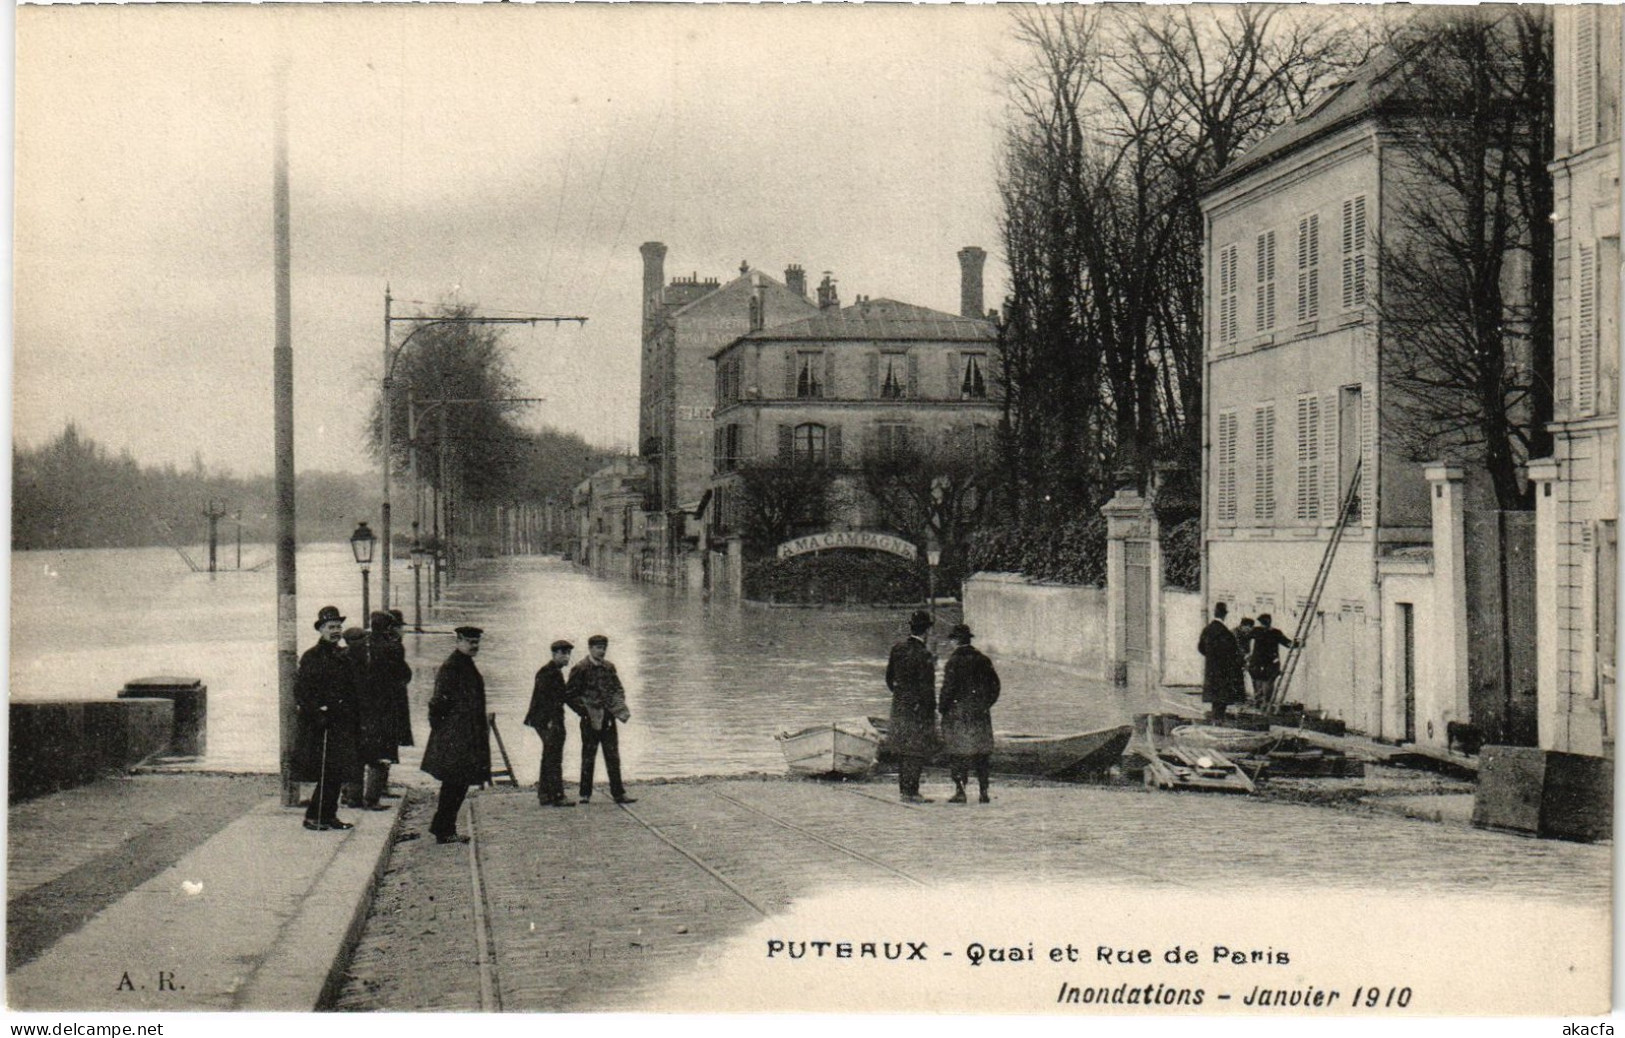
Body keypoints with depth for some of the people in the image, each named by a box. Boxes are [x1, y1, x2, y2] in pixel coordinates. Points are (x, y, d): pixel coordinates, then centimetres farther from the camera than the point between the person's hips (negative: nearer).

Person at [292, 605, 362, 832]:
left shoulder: (343, 657, 15)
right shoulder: (311, 657, -7)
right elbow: (301, 691, -12)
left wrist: (353, 717, 14)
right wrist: (317, 713, -18)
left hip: (341, 724, 7)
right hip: (319, 725, -7)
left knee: (336, 773, 8)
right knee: (326, 773, -10)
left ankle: (329, 816, 15)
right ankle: (313, 817, -3)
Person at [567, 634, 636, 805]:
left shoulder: (609, 667, 10)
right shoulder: (580, 669, -7)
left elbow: (618, 689, 18)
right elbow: (569, 695, -6)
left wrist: (619, 707, 1)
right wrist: (584, 710, -12)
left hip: (609, 719, 5)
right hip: (591, 720, -4)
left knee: (613, 758, 5)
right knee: (588, 757, 4)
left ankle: (618, 793, 7)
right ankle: (585, 794, 13)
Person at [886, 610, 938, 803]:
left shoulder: (897, 649, 2)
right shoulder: (924, 655, -20)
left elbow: (889, 677, 10)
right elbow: (927, 688, -18)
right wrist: (931, 710, -10)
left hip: (899, 706, 7)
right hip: (917, 708, -7)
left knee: (903, 750, 15)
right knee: (917, 752, 0)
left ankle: (904, 789, 23)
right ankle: (911, 792, 1)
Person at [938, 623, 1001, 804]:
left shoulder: (954, 661, -11)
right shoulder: (982, 659, 5)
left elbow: (948, 687, -14)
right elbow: (994, 684, 7)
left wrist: (943, 707, -2)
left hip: (957, 713, -5)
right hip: (980, 714, 5)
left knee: (958, 754, 2)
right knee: (981, 753, 9)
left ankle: (960, 791, -2)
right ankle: (983, 792, 8)